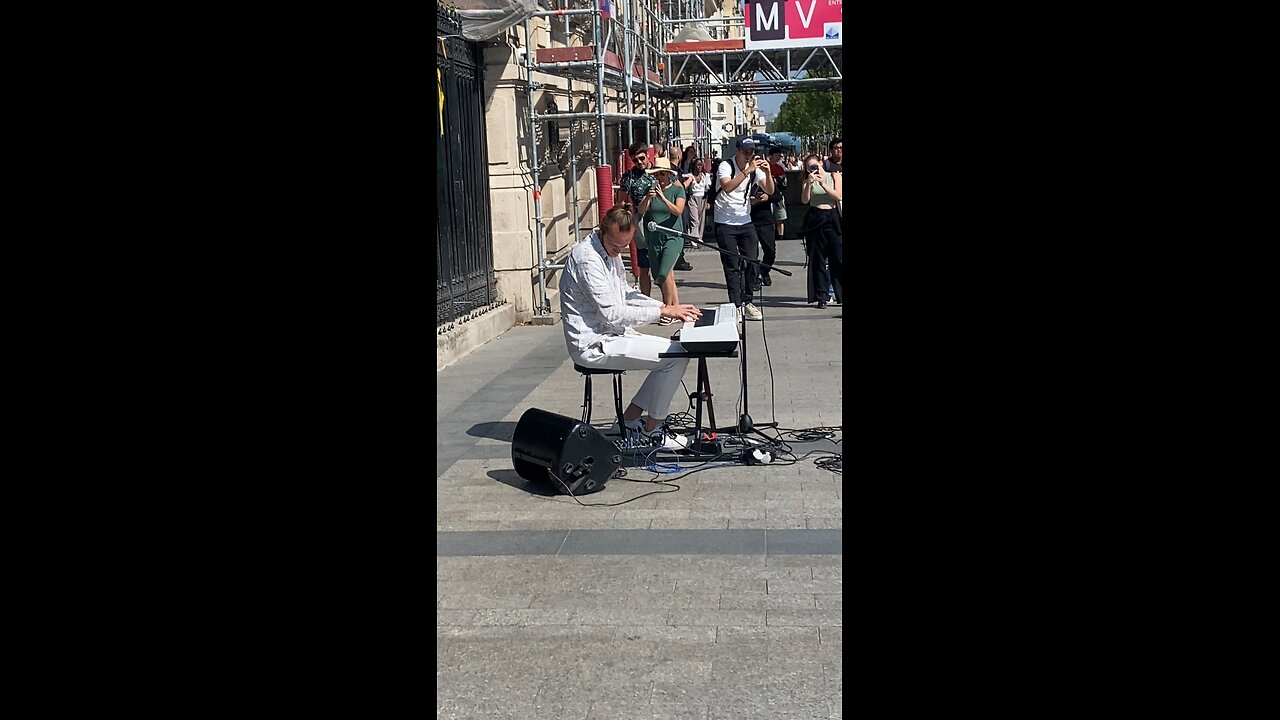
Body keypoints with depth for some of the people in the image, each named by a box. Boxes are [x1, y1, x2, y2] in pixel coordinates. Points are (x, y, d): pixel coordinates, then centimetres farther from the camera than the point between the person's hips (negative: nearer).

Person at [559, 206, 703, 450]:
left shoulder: (611, 252, 11)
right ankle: (651, 431, -2)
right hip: (593, 344, -10)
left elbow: (623, 295, 21)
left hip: (611, 335, 10)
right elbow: (612, 314, -24)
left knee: (677, 352, 8)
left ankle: (628, 422, 11)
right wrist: (662, 311, -18)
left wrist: (667, 307, 7)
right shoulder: (587, 258, -21)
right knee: (675, 355, -16)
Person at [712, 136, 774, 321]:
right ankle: (736, 305, 0)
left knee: (752, 262, 1)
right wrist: (747, 171, -34)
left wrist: (767, 172, -20)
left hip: (745, 222, 5)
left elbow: (769, 191, -4)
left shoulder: (755, 168, 2)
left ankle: (747, 302, 13)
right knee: (732, 266, -3)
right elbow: (727, 187, -31)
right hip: (725, 224, -5)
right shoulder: (725, 166, -12)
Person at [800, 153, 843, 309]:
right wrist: (809, 184, -18)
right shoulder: (808, 181, 8)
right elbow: (804, 200, -5)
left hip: (832, 219, -1)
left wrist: (823, 184, -15)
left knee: (838, 258, -6)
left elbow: (838, 195, -5)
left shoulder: (834, 176, 7)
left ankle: (841, 295, -2)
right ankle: (821, 297, 4)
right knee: (817, 260, 0)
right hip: (814, 220, 1)